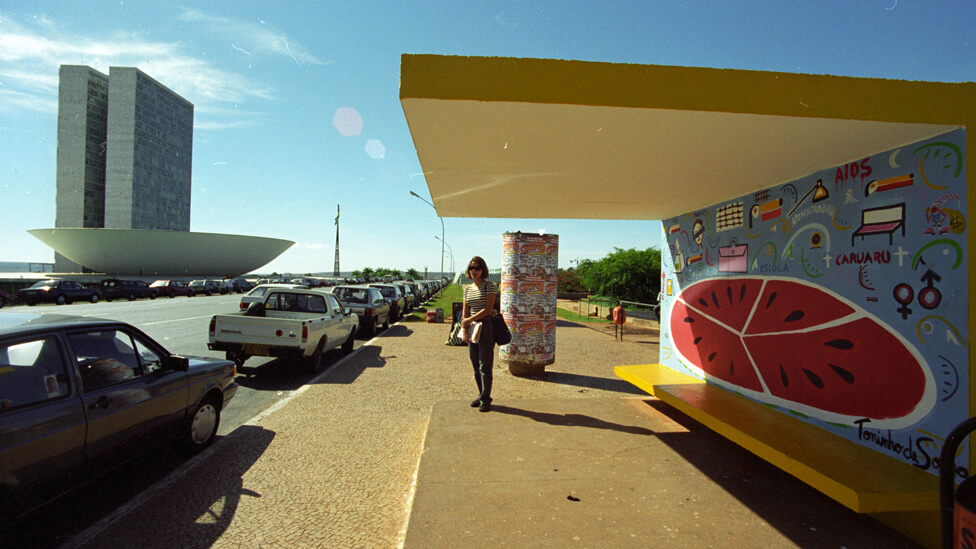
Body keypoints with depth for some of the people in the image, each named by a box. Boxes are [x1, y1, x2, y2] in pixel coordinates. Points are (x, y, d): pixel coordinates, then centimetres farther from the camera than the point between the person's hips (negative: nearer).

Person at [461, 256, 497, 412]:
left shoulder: (489, 286, -5)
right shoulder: (467, 289, 13)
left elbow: (488, 309, -14)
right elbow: (465, 311, 11)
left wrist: (469, 320, -12)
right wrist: (464, 328, -3)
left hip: (486, 327, -6)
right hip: (472, 329, 6)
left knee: (485, 366, -4)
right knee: (476, 367, 10)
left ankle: (485, 399, 4)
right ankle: (482, 396, 21)